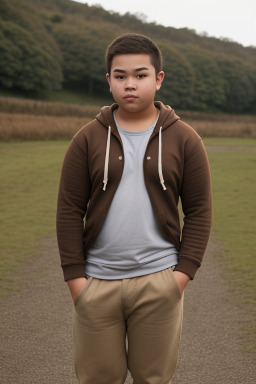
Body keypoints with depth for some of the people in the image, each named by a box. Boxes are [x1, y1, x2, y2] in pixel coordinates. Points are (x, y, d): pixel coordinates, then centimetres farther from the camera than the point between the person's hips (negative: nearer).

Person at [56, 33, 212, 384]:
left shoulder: (184, 139, 3)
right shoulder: (88, 139, 3)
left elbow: (199, 210, 4)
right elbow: (70, 209, 3)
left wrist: (185, 270, -5)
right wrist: (74, 274, -3)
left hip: (159, 282, 0)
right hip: (97, 282, 1)